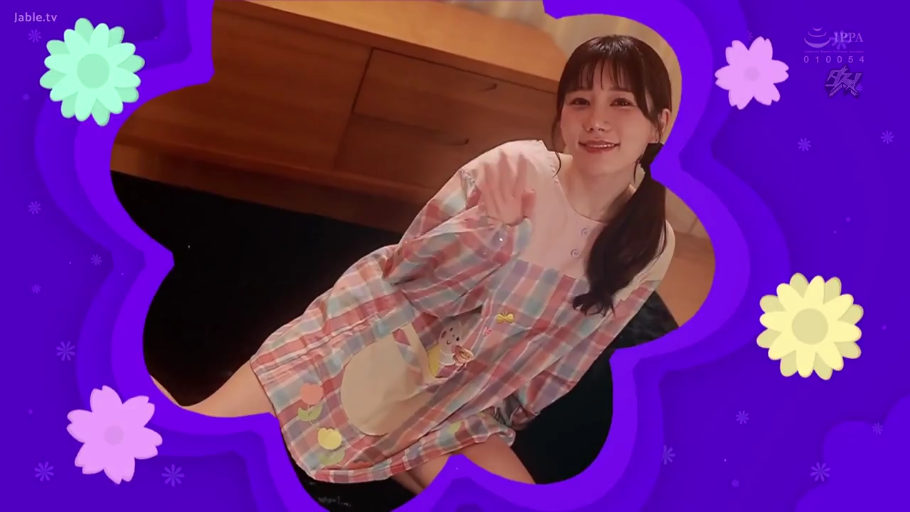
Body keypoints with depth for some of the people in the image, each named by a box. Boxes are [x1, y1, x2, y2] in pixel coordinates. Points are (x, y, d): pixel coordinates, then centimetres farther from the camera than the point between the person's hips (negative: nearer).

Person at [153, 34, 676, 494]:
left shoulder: (649, 246, -4)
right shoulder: (515, 166, -13)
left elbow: (563, 359, 6)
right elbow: (407, 270, -11)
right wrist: (490, 225, -27)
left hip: (464, 403, 3)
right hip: (390, 338, -3)